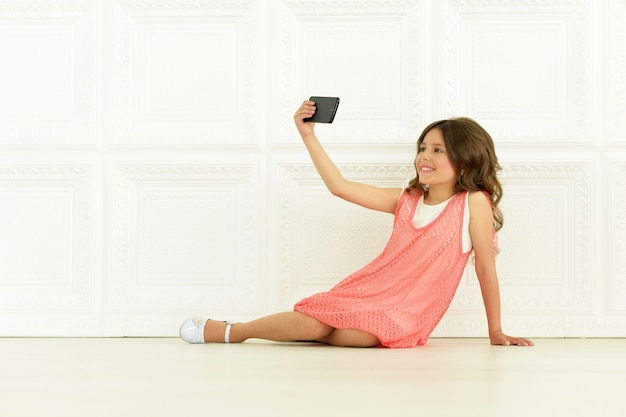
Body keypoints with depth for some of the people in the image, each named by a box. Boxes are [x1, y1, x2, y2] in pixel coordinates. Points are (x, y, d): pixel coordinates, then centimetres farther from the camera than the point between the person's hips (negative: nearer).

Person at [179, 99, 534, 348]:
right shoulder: (407, 199, 7)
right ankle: (229, 330, 3)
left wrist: (496, 332, 0)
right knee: (312, 324, -18)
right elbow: (339, 186, 5)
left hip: (407, 316, -5)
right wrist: (308, 134, -1)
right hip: (368, 290, 5)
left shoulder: (473, 202, -8)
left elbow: (486, 268, -4)